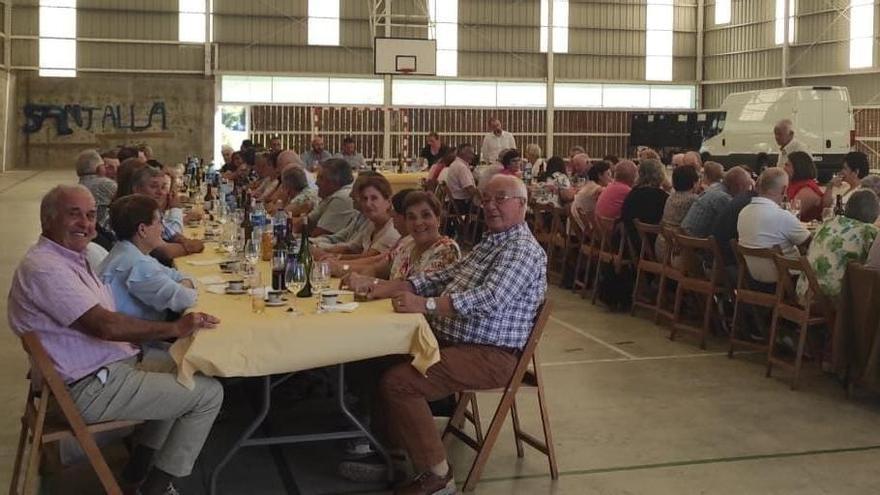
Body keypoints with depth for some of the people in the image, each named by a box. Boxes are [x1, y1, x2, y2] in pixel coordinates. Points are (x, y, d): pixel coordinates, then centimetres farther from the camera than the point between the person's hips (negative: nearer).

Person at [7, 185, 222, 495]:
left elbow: (107, 322, 11)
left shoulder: (69, 257, 11)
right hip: (91, 390, -10)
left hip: (112, 364, 10)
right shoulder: (44, 268, -22)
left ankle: (140, 466, 23)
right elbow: (105, 326, -28)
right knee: (209, 393, -8)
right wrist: (176, 329, -19)